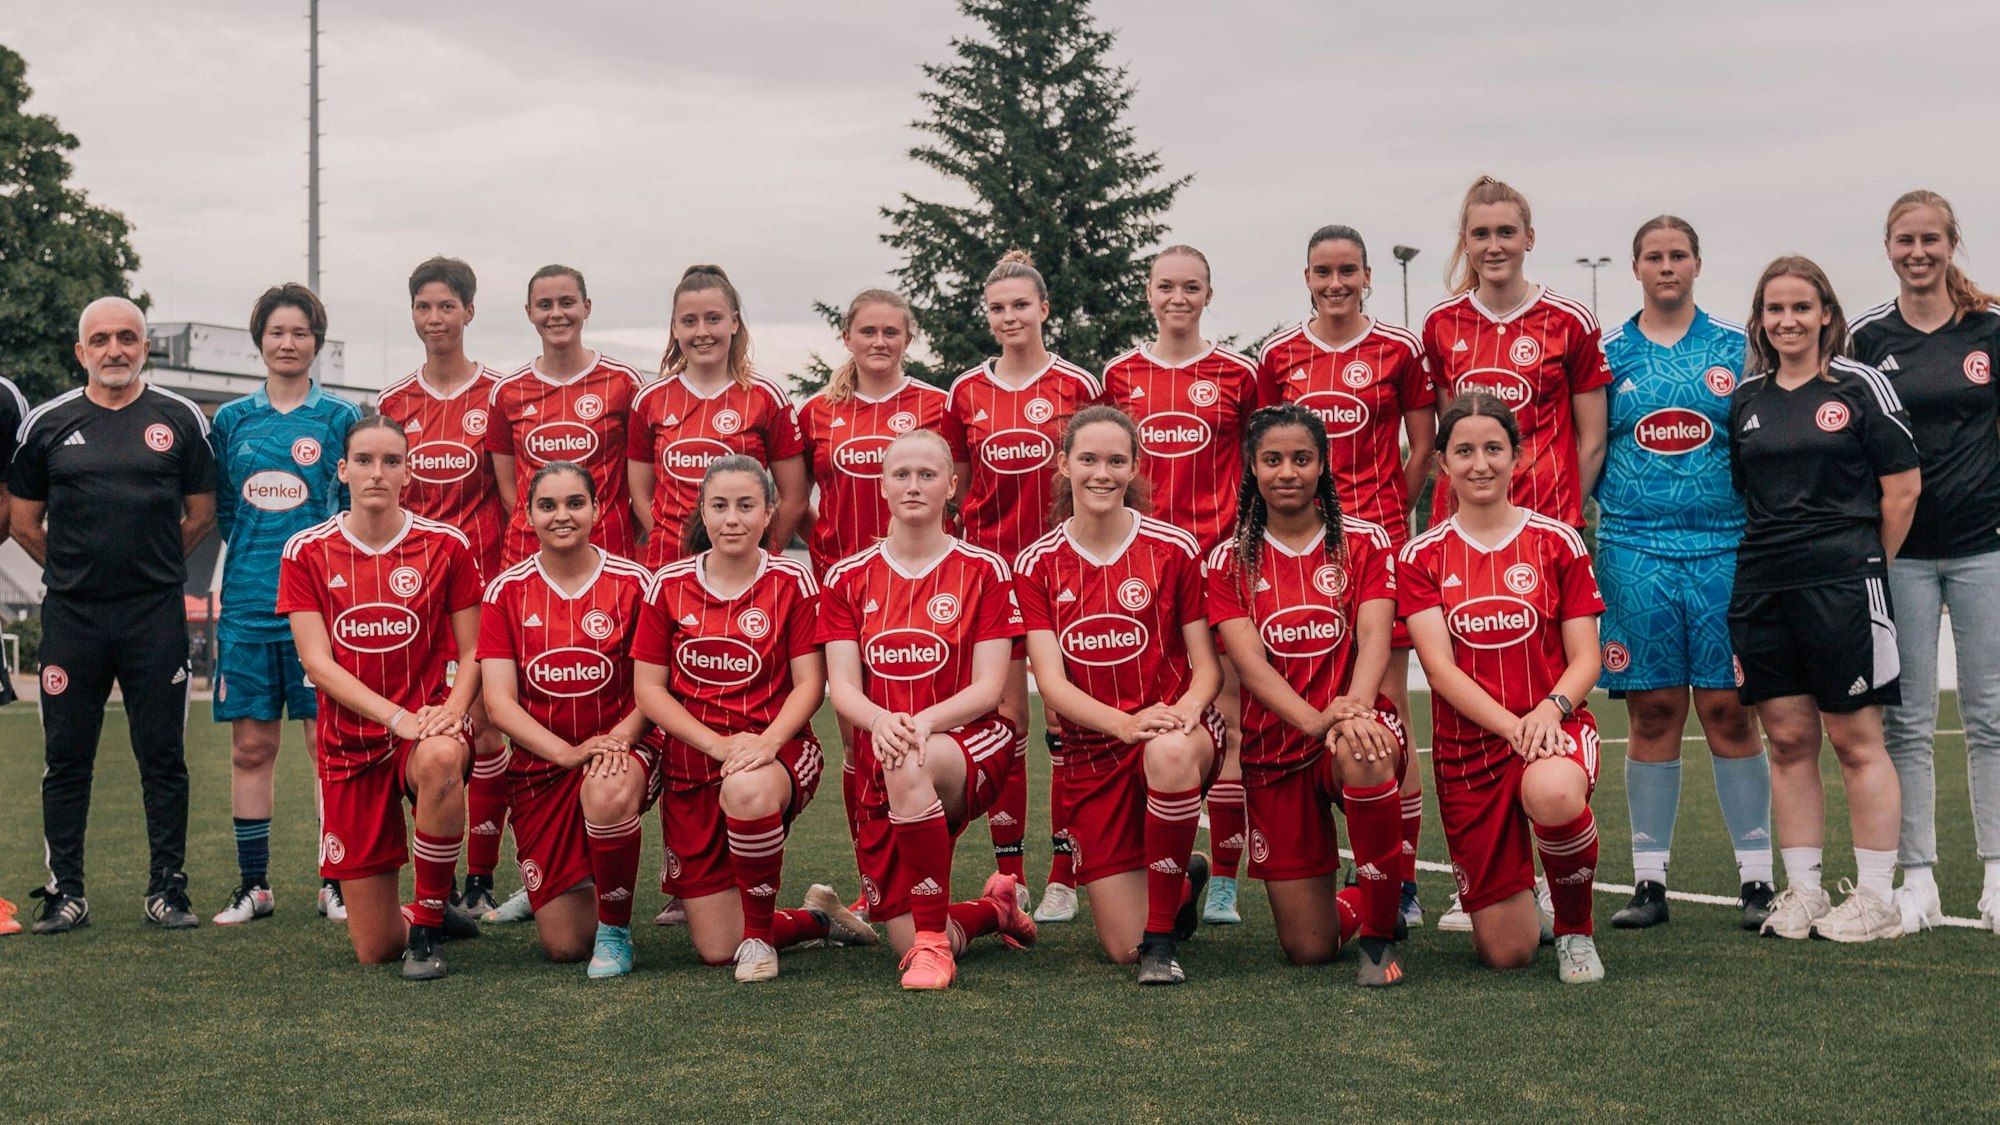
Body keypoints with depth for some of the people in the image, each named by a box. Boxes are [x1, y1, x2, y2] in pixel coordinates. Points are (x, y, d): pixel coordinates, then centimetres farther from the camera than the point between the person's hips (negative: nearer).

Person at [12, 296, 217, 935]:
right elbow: (23, 521, 13)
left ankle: (167, 888, 12)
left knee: (164, 760, 3)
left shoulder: (180, 419, 4)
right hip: (71, 618, 1)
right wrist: (75, 569, 9)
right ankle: (65, 893, 15)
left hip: (156, 617, -1)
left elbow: (201, 516, 10)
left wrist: (153, 565, 9)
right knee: (66, 761, 6)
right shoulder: (47, 424, 6)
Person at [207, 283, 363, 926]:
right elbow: (222, 508, 18)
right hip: (246, 603, 3)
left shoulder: (340, 418, 4)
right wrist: (252, 552, 5)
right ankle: (253, 885, 14)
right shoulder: (231, 420, 11)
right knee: (250, 746, 5)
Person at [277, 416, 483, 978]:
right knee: (375, 949, -2)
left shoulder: (446, 545, -1)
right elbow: (317, 660, -7)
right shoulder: (307, 552, 0)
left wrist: (452, 709, -19)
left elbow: (472, 652, 3)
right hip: (349, 741, 1)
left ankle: (428, 920, -20)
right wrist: (397, 716, -21)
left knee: (439, 761, -43)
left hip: (429, 726, -1)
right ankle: (433, 909, 36)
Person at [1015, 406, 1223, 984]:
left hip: (1177, 730, -2)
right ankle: (1184, 881, 34)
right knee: (1122, 948, -4)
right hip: (1091, 750, 2)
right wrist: (1124, 722, -26)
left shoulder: (1175, 548, -4)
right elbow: (1051, 681, -7)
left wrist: (1187, 708, -25)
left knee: (1168, 755, -42)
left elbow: (1207, 663, -1)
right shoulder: (1036, 563, 0)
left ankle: (1164, 937, -22)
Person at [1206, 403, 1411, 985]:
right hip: (1274, 749, 1)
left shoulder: (1365, 541, 3)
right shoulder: (1229, 560, 4)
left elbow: (1374, 639, -11)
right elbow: (1250, 662, -10)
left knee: (1363, 757, -41)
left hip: (1359, 731, -1)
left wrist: (1353, 709, -33)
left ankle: (1381, 933, -19)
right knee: (1308, 949, -4)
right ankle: (1356, 906, 36)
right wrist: (1316, 719, -29)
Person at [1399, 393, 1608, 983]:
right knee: (1506, 951, -4)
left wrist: (1550, 709, -21)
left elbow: (1585, 657, 1)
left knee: (1552, 795, -40)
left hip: (1555, 729, -1)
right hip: (1467, 746, 1)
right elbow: (1439, 666, -6)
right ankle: (1513, 899, 36)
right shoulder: (1421, 557, 4)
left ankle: (1575, 929, -10)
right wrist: (1513, 727, -21)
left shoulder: (1556, 541, 4)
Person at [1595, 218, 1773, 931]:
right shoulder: (1608, 354, 8)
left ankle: (1756, 877, 8)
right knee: (1652, 713, 3)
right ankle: (1649, 880, 10)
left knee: (1729, 710, -1)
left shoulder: (1735, 348, 7)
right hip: (1634, 549, 1)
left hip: (1725, 546, 0)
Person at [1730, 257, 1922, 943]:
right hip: (1760, 588, 4)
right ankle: (1802, 893, 15)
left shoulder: (1861, 386, -1)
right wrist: (1763, 556, 9)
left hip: (1842, 583, -4)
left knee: (1856, 739, -1)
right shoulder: (1745, 397, 12)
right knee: (1788, 739, 7)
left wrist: (1865, 567, 2)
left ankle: (1875, 900, 7)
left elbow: (1904, 487, 0)